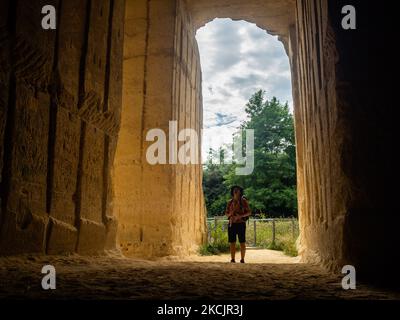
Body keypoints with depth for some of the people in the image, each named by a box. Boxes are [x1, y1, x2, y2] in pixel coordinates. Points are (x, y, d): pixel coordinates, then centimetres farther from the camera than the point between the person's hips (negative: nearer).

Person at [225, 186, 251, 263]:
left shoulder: (243, 201, 0)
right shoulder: (230, 202, 10)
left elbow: (249, 212, -1)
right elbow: (226, 213, 15)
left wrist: (241, 216, -17)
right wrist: (230, 214, -9)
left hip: (241, 223, -3)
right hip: (231, 224, 3)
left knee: (242, 242, 0)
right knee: (232, 243, 2)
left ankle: (242, 259, 7)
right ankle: (232, 259, 8)